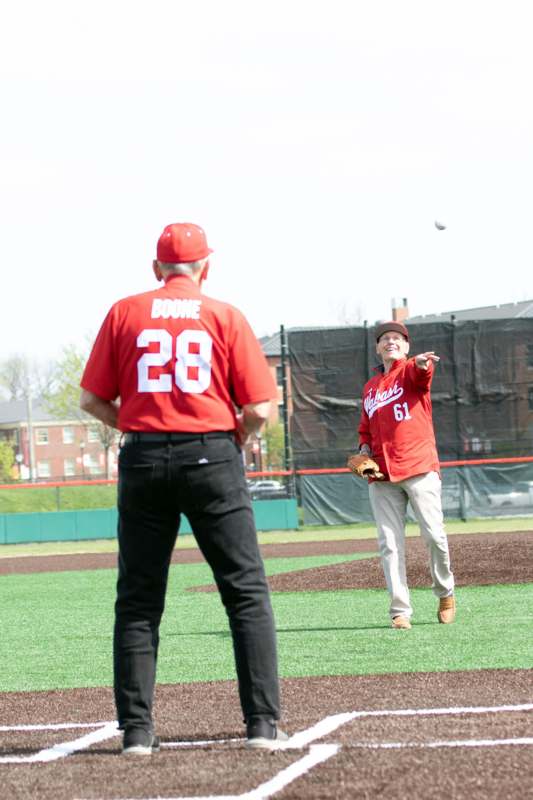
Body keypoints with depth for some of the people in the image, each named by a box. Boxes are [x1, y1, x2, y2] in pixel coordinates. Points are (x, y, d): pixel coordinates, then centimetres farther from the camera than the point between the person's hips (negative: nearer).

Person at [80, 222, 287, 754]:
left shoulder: (124, 313, 5)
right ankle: (263, 724, -3)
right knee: (247, 592, 3)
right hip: (212, 457, -2)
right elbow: (259, 409, -4)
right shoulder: (225, 317, 1)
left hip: (142, 456, 2)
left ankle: (136, 730, 2)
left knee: (137, 600, 7)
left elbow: (93, 401, 4)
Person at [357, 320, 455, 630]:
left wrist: (421, 363, -46)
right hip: (382, 476, 5)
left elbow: (420, 373, -22)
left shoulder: (411, 371, 4)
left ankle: (445, 592, 18)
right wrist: (365, 447, 8)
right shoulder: (370, 388, 19)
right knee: (390, 544, -1)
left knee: (434, 535, -7)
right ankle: (401, 611, 1)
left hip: (419, 467, -5)